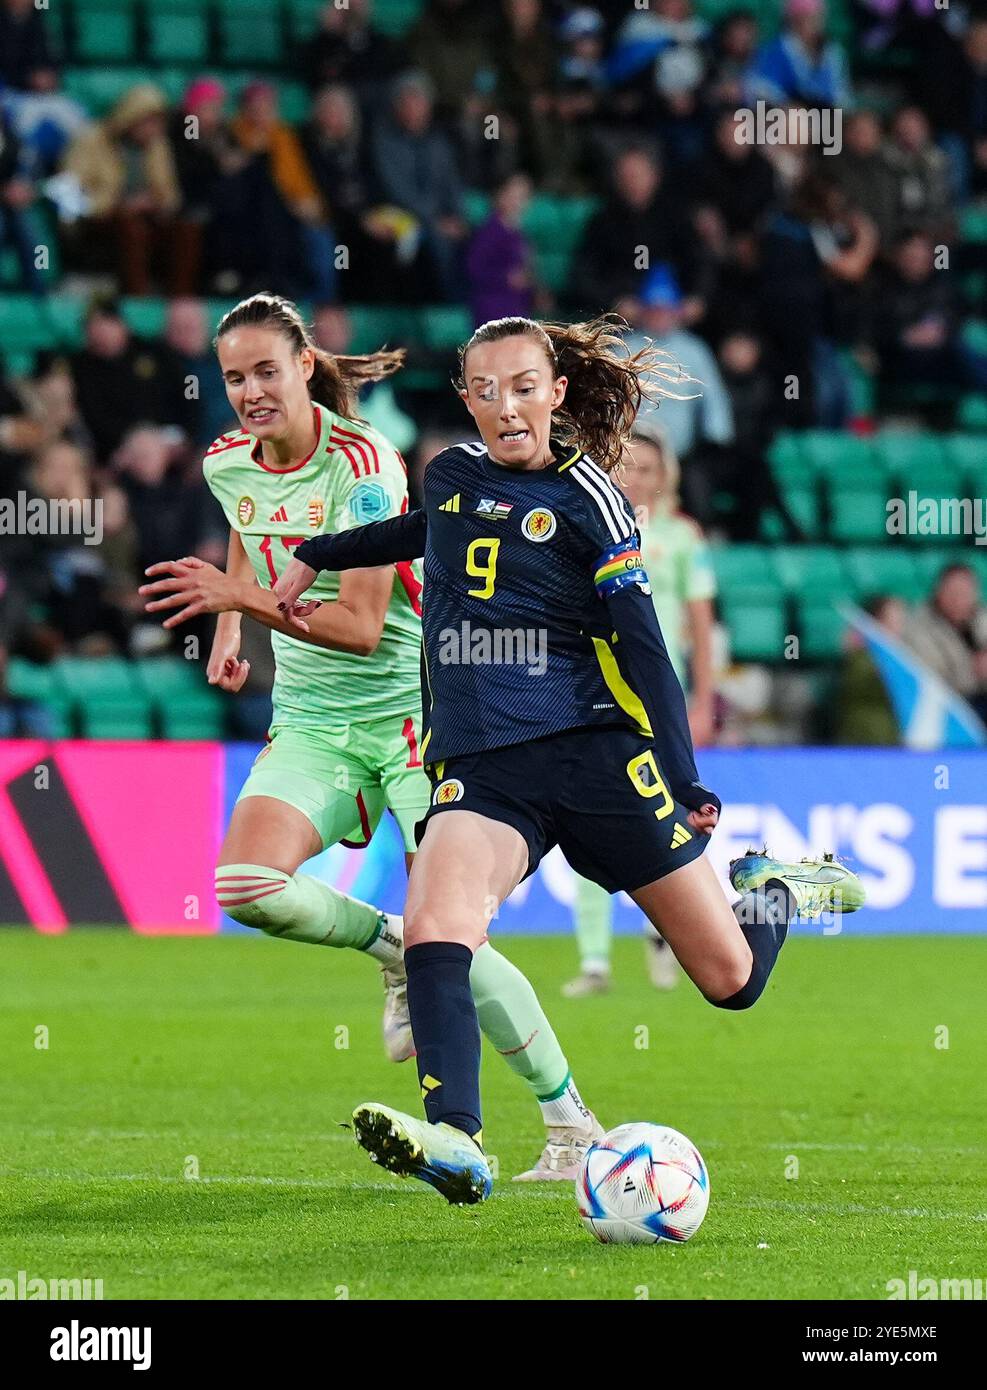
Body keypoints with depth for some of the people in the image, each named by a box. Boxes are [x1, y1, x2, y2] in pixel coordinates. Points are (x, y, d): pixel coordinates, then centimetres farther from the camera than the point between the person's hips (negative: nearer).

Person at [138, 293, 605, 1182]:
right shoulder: (227, 464, 2)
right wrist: (227, 629, 21)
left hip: (411, 709, -5)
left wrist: (245, 598, -31)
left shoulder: (361, 463, -17)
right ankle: (391, 949, 7)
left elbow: (361, 626, -23)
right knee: (246, 887, -23)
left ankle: (573, 1125, 2)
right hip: (310, 722, 5)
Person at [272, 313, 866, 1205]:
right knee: (431, 925, -31)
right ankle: (457, 1146, -43)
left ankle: (773, 893, 37)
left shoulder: (584, 496, 0)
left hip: (593, 753, -3)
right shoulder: (453, 474, 13)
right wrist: (317, 557, 42)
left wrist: (684, 783, -8)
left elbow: (641, 645, -2)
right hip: (479, 770, 3)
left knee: (732, 981, 2)